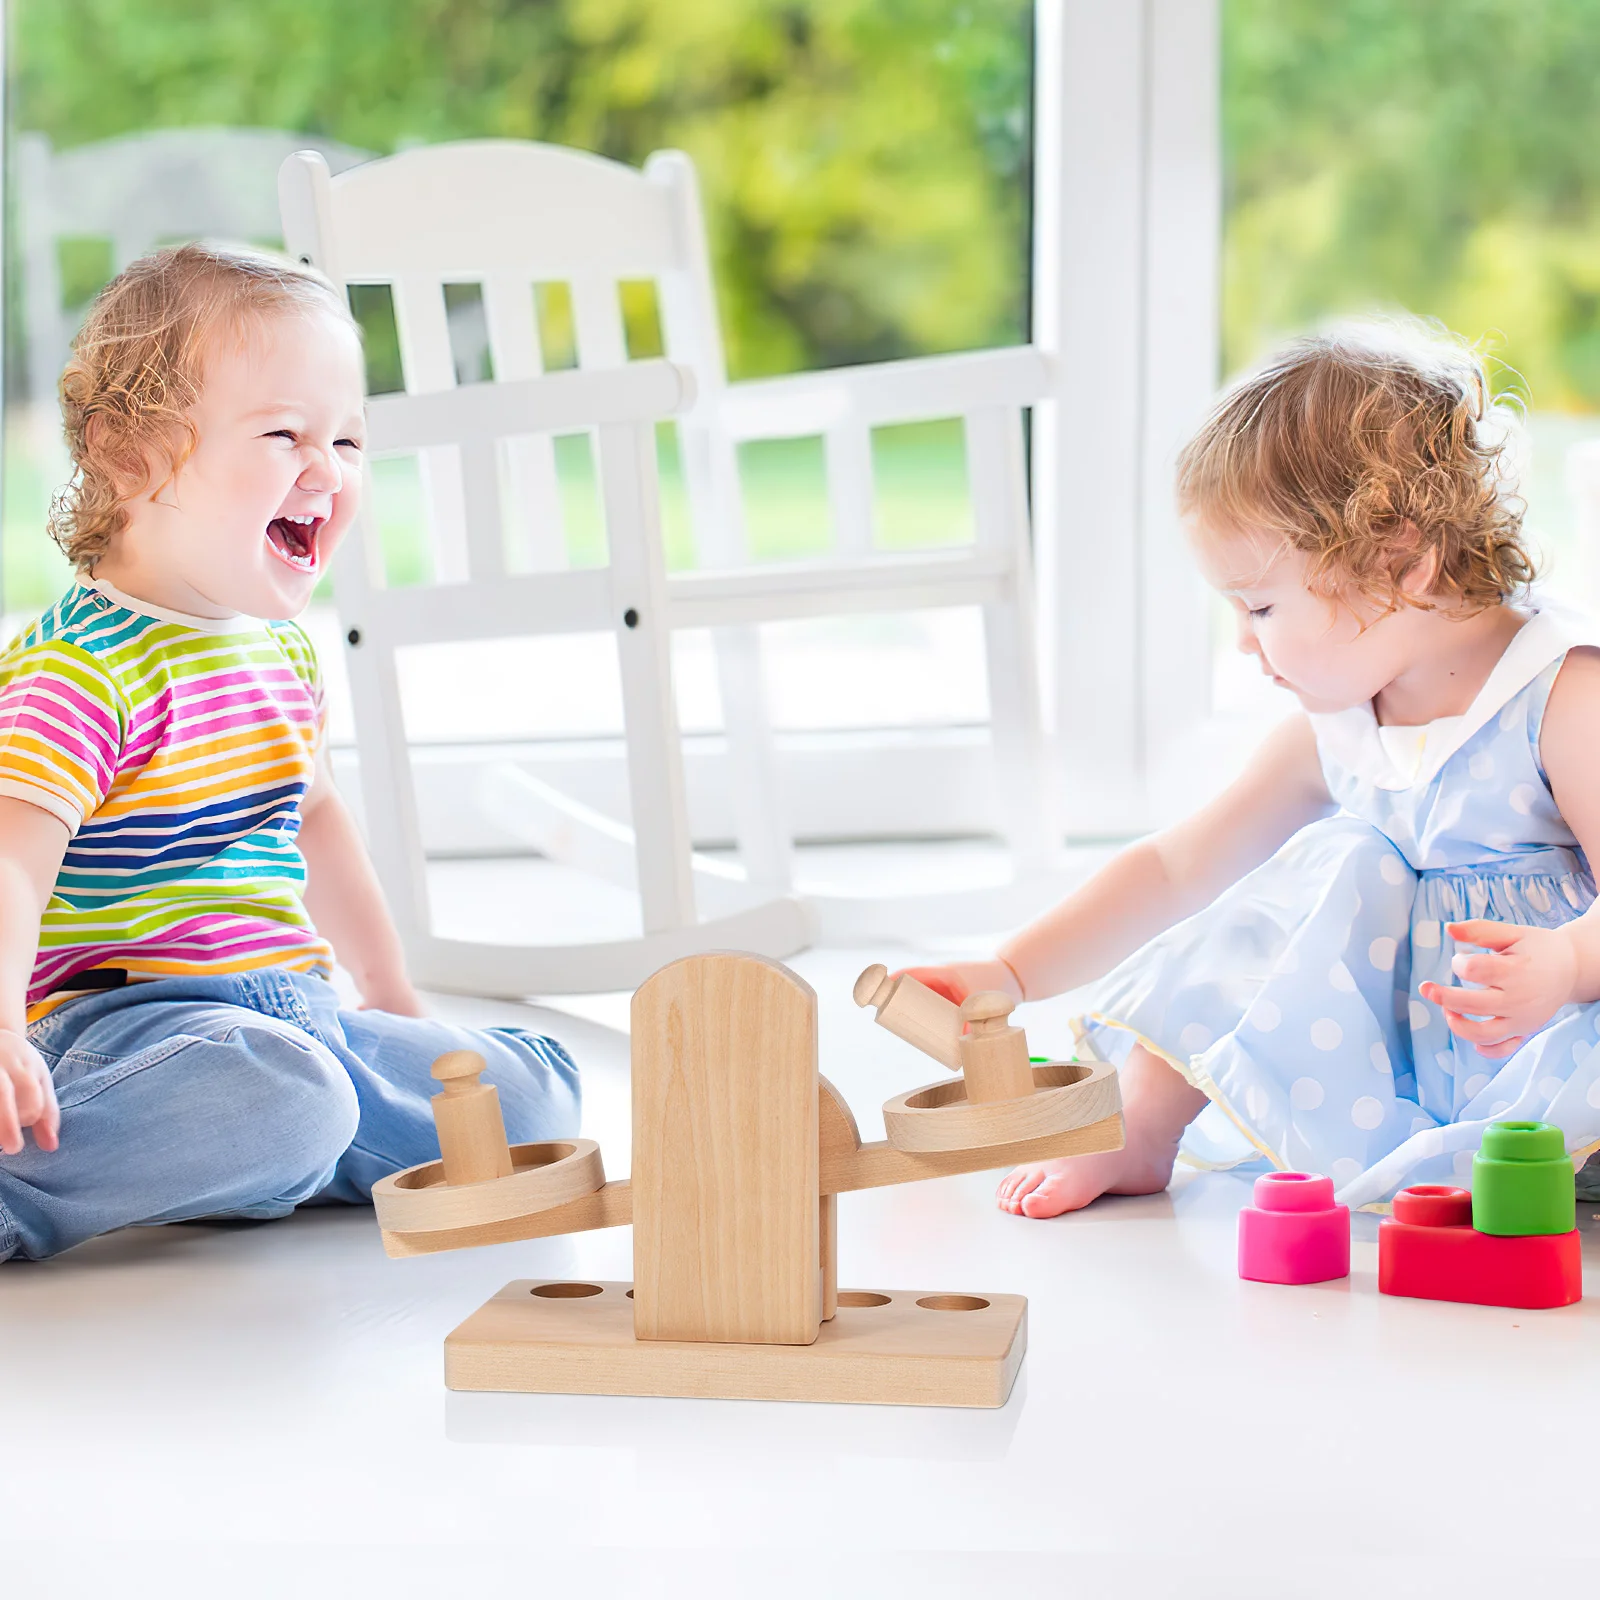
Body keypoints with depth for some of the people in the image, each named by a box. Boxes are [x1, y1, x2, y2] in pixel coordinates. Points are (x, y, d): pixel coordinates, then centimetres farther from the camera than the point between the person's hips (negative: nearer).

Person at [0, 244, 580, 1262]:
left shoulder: (283, 645, 13)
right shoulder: (84, 666, -15)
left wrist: (392, 997, 34)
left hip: (297, 1012, 9)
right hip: (128, 1017, -9)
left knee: (534, 1101, 1)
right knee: (287, 1099, -37)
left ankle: (238, 1165, -2)